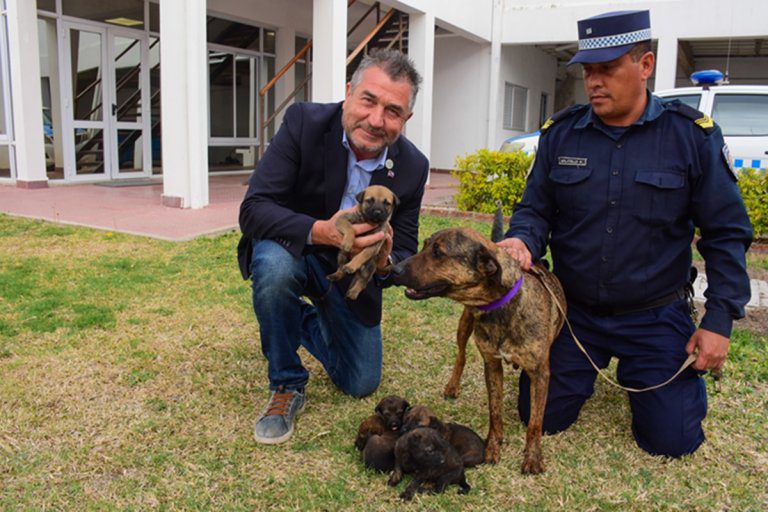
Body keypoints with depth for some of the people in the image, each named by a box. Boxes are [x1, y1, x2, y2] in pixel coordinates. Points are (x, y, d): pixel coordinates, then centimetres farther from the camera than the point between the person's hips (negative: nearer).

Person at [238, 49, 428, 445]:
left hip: (351, 272, 3)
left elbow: (406, 255, -10)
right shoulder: (304, 123, -25)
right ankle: (286, 386, -13)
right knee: (275, 268, -40)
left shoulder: (412, 167, -16)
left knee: (360, 385, 7)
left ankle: (304, 319, 37)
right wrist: (321, 231, -48)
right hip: (291, 248, -3)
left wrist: (384, 262, -36)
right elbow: (253, 209, -31)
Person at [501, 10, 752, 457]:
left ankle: (686, 372, 32)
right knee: (541, 417, 5)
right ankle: (592, 369, 36)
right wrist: (523, 241, -22)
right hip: (574, 312, 2)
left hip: (656, 319, -2)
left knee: (671, 439, -1)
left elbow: (726, 232, -6)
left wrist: (719, 320, -9)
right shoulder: (560, 133, -4)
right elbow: (535, 209, 2)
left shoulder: (693, 135, -10)